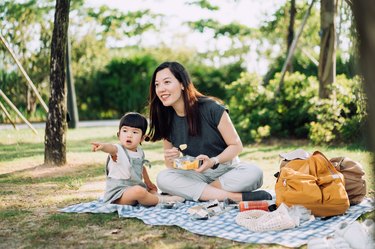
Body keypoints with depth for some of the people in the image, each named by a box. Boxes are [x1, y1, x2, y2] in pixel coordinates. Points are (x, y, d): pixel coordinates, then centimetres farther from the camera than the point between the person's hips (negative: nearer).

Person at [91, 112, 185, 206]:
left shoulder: (140, 152, 9)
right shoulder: (118, 150, -16)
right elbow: (112, 148, -42)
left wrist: (148, 182, 41)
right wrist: (103, 146, -65)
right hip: (118, 191, -9)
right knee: (138, 191, -36)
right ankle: (160, 200, -14)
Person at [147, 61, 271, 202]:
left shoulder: (211, 109, -14)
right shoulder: (166, 119, -2)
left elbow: (236, 145, -9)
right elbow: (171, 166, 8)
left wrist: (213, 161, -27)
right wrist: (171, 159, -17)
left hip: (227, 168, -3)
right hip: (197, 175, 3)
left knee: (254, 173, -32)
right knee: (162, 178, -27)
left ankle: (191, 193, -23)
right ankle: (238, 197, -29)